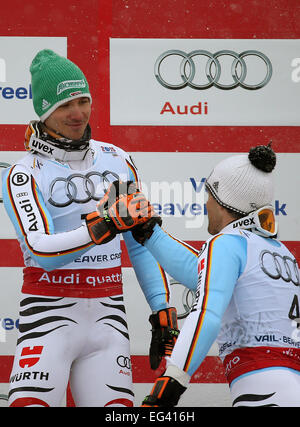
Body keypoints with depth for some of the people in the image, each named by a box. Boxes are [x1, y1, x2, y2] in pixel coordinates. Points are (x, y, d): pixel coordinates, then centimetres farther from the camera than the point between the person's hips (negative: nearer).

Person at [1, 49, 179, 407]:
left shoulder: (116, 160, 11)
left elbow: (141, 243, 15)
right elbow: (41, 250, -19)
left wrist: (162, 310, 8)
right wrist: (101, 228, -33)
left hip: (107, 316, 4)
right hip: (49, 315, -4)